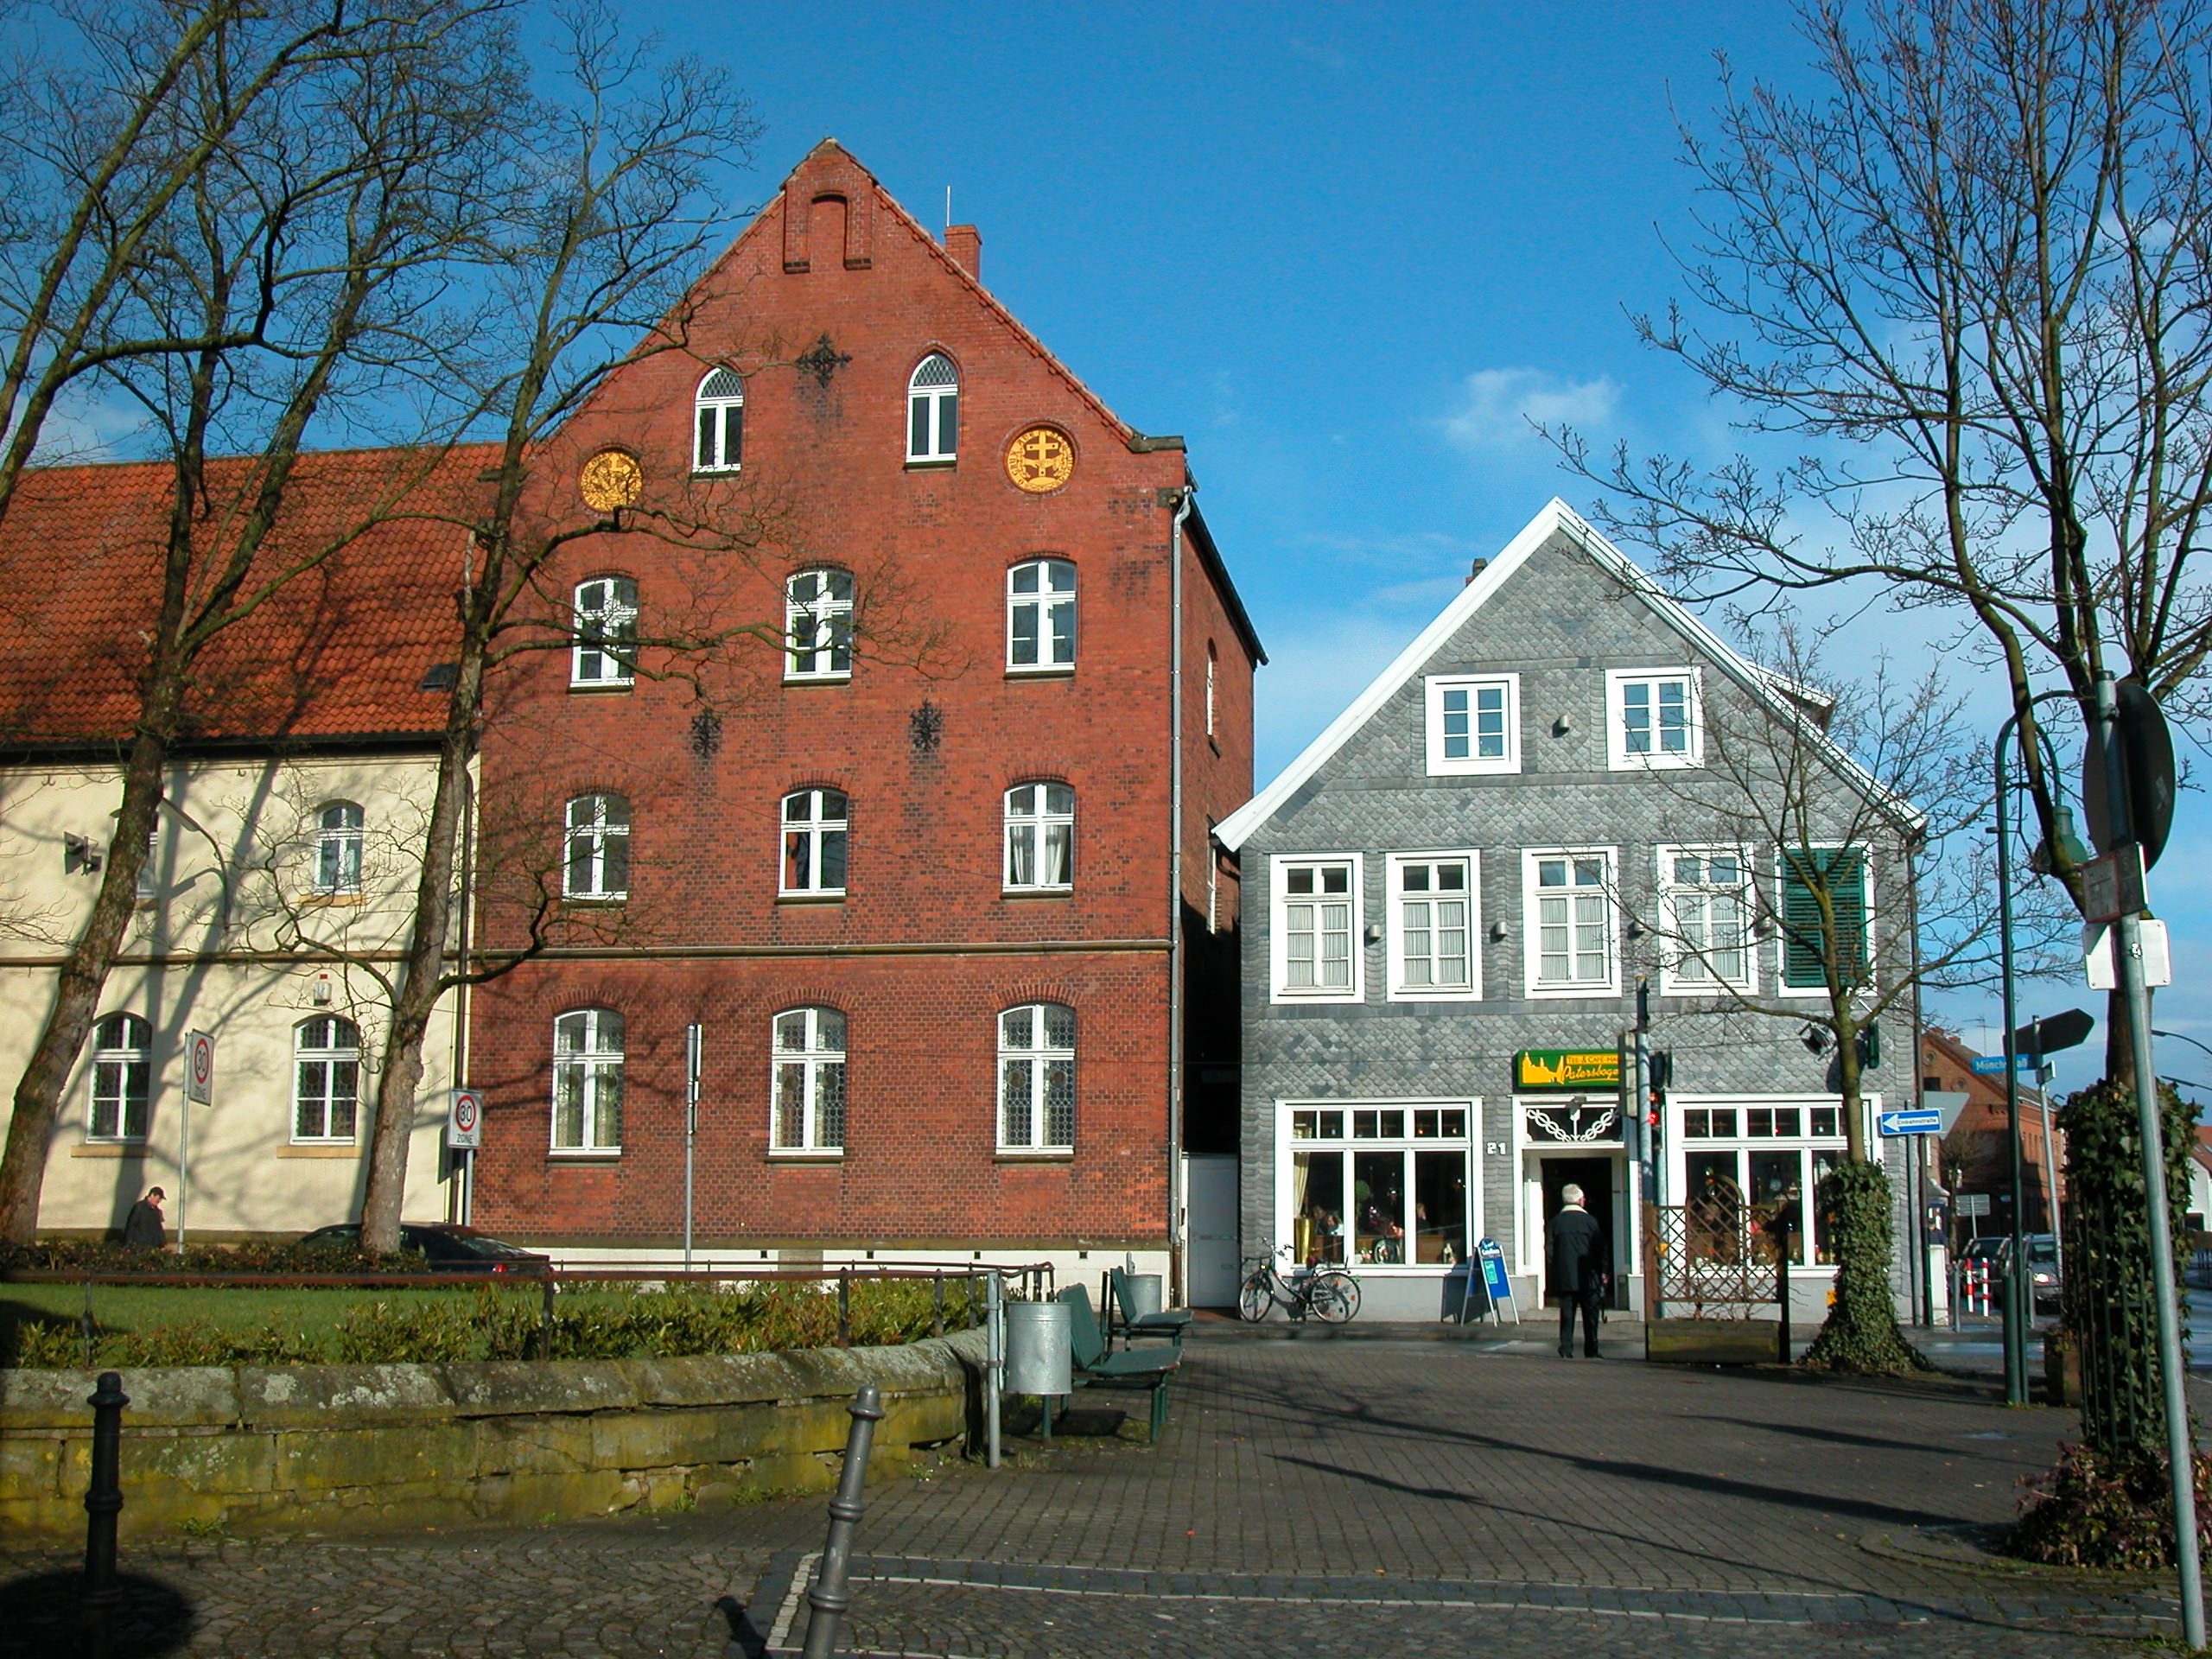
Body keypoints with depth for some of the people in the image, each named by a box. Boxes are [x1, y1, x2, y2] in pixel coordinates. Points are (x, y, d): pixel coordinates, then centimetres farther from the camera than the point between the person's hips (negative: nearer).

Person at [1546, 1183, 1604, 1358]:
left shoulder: (1554, 1222, 2)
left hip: (1564, 1278, 2)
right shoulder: (1590, 1221, -4)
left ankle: (1566, 1349, -2)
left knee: (1566, 1313, 4)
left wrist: (1557, 1270, 11)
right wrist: (1602, 1271, 7)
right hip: (1587, 1277, -2)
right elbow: (1599, 1249, -2)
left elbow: (1549, 1250, 0)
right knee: (1590, 1314, 6)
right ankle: (1591, 1350, 7)